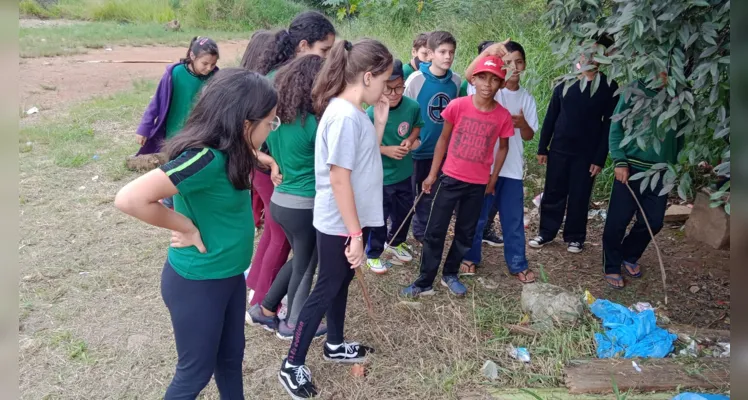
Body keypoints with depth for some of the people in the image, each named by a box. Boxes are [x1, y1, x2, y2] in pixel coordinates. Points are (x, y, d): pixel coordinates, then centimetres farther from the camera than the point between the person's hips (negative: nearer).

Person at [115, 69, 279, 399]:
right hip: (197, 283, -8)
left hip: (229, 275, 8)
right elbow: (129, 199, -36)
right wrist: (188, 228, -24)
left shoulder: (226, 153, -3)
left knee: (231, 356, 25)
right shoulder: (205, 159, -30)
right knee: (196, 372, 14)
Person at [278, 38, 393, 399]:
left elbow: (367, 158, 12)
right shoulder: (345, 116, -25)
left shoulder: (355, 112, 4)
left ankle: (335, 345, 41)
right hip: (338, 223, -9)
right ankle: (292, 365, 19)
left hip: (350, 218, 9)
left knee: (340, 282, 22)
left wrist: (380, 121, 3)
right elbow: (339, 180, -25)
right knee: (326, 290, 3)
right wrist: (355, 234, -22)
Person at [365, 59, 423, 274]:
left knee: (404, 212, 23)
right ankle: (373, 255, 34)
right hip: (379, 177, -5)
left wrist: (410, 140, -11)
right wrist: (385, 149, -24)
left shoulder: (413, 106, -13)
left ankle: (395, 243, 51)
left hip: (404, 173, 5)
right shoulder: (371, 114, -26)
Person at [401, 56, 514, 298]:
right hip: (451, 178, -1)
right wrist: (432, 174, 0)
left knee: (466, 233, 13)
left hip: (478, 184, 2)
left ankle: (450, 274, 33)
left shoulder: (503, 116, -9)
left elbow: (503, 147, 7)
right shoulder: (457, 106, -12)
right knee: (435, 231, 2)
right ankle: (425, 282, 14)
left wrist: (492, 180, 9)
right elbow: (444, 139, -1)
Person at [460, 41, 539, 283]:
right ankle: (470, 257, 27)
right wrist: (489, 51, -35)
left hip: (512, 168, 4)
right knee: (478, 215, 8)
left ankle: (517, 264, 24)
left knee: (514, 218, 11)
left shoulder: (527, 99, 9)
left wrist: (522, 123, -12)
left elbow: (529, 136, 10)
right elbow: (469, 75, -26)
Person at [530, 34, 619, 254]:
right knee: (553, 193, 8)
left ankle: (575, 237, 21)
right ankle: (546, 232, 22)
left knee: (579, 197, 6)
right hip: (559, 148, 2)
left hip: (587, 153, -2)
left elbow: (609, 125, -5)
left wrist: (600, 158, -9)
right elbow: (551, 116, 6)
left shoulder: (609, 87, -4)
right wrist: (542, 147, 3)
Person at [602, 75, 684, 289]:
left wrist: (674, 163, 9)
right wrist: (620, 162, -12)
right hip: (632, 168, -3)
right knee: (618, 220, 3)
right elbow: (617, 127, -5)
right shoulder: (635, 91, -6)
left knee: (653, 222, 10)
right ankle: (611, 267, 20)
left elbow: (680, 134, 11)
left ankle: (629, 257, 34)